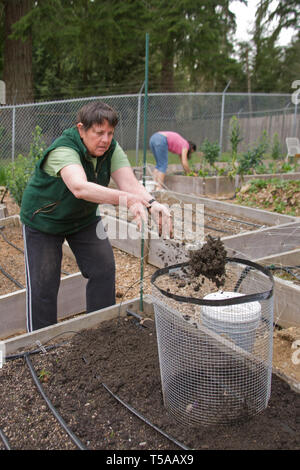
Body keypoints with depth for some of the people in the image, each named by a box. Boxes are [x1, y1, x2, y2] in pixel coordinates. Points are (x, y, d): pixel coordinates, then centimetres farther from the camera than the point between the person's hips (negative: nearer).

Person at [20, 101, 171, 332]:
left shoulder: (111, 148, -14)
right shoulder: (63, 150, -33)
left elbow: (129, 182, -28)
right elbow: (80, 187, -52)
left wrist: (151, 203, -49)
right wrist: (127, 200, -64)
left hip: (84, 217, 6)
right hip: (43, 219, -5)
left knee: (104, 269, 0)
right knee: (43, 284, -4)